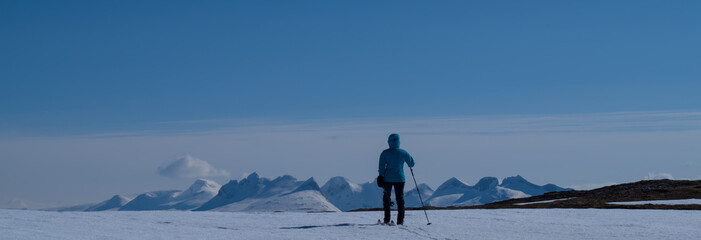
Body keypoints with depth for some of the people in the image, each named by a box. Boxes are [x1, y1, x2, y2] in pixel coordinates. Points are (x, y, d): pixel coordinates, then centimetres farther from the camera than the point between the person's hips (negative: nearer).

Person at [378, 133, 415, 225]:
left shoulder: (385, 153, -4)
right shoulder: (404, 153, -1)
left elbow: (381, 167, -5)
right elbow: (411, 164, 9)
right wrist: (410, 158, 29)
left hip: (388, 178, -1)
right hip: (400, 178, 1)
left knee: (386, 198, 12)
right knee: (400, 198, 6)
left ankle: (387, 219, 8)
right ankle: (400, 220, -1)